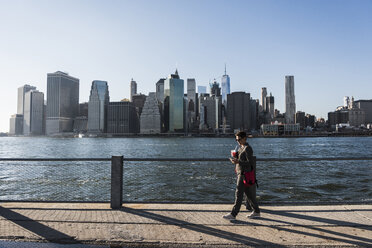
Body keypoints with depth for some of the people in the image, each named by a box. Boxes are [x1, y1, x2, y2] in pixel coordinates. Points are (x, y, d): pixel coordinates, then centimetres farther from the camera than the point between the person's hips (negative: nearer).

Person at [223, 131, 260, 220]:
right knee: (249, 194, 15)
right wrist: (235, 159, 8)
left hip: (244, 174, -10)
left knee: (239, 194, -7)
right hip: (240, 173, 10)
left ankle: (233, 214, -3)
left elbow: (250, 163, -20)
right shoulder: (241, 148, 16)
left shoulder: (248, 148, -13)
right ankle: (256, 212, 26)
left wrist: (238, 162, -30)